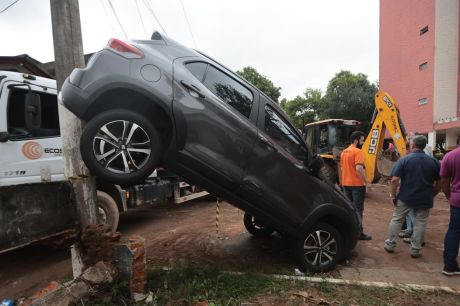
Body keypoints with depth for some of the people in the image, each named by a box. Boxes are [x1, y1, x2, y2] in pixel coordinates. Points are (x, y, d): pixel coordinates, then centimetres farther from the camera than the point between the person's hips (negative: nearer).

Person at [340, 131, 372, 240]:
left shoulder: (344, 152, 11)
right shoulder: (357, 151, -15)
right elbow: (359, 168, -25)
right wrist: (365, 182, -15)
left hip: (346, 183, 8)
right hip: (357, 184, -7)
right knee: (358, 209, 1)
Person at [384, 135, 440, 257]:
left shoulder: (404, 160, -10)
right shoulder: (434, 161, 1)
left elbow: (395, 180, -15)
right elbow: (439, 183, 6)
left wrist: (393, 195, -5)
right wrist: (432, 195, 19)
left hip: (405, 197, -2)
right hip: (424, 199, 2)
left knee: (396, 220, 12)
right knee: (420, 223, 12)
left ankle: (390, 244, 19)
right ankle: (415, 250, 19)